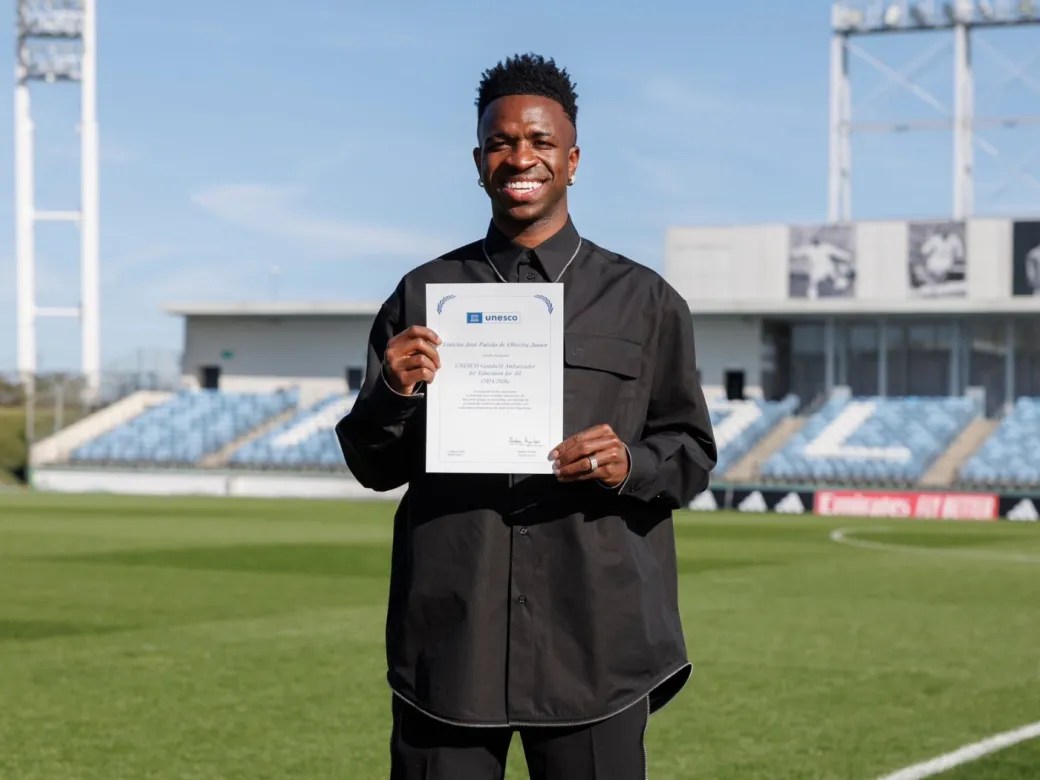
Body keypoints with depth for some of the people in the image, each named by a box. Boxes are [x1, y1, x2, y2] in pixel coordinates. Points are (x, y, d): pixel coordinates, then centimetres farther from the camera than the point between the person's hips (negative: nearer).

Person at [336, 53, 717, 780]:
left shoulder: (642, 300, 8)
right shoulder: (422, 295, 10)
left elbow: (693, 453, 9)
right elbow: (372, 465, 11)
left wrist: (633, 465, -12)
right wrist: (395, 394, -9)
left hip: (596, 641, 0)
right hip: (449, 636, 1)